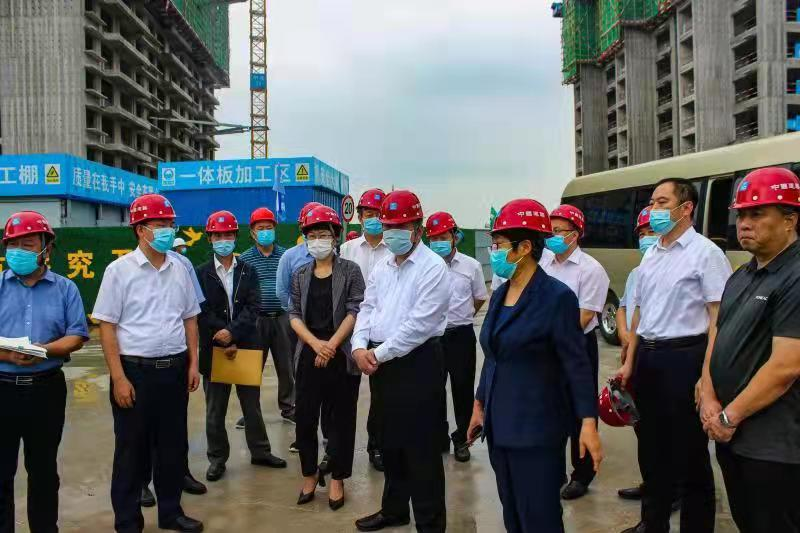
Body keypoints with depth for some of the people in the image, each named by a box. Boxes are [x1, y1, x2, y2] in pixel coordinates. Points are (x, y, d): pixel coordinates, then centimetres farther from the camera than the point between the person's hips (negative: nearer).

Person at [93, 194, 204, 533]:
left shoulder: (180, 269, 5)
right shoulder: (120, 270, -7)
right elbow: (106, 326, -9)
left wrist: (193, 364, 8)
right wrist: (119, 378, -13)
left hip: (175, 369, 4)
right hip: (135, 370, -4)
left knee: (173, 445, 14)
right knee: (131, 449, 7)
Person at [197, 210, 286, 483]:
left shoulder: (248, 272, 6)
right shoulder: (201, 273, 0)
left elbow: (252, 308, -5)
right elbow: (203, 312, -6)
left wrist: (232, 332, -19)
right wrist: (224, 341, -13)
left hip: (246, 346, 2)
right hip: (214, 348, -1)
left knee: (252, 404, 12)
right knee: (215, 409, 8)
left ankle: (260, 451, 26)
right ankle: (217, 458, 20)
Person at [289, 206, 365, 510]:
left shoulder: (350, 271, -1)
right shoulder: (300, 275, 9)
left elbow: (355, 311, -7)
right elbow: (294, 314, 3)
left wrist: (332, 344, -14)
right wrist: (315, 343, -13)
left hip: (342, 355, -3)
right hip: (309, 355, 3)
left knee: (341, 418, 5)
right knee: (305, 418, 5)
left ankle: (337, 479, 18)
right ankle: (310, 475, 23)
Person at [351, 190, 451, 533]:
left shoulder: (432, 268, -12)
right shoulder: (381, 268, 13)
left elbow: (419, 324, -19)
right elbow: (367, 309, 12)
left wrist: (380, 354, -15)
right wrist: (360, 347, -6)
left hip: (418, 363, -8)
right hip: (380, 363, 8)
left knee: (421, 448, 0)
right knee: (389, 441, 19)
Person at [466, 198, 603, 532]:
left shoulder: (557, 296, -13)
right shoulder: (499, 295, 8)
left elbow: (577, 364, -14)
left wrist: (588, 423, -18)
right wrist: (479, 406, 17)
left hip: (536, 429, -7)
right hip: (499, 425, 7)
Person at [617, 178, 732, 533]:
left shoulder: (705, 253, -9)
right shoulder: (650, 256, 13)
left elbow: (718, 316, -14)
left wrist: (707, 374, -20)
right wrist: (630, 362, 16)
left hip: (684, 357, -7)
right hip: (647, 357, 7)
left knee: (689, 450, 3)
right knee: (651, 445, 16)